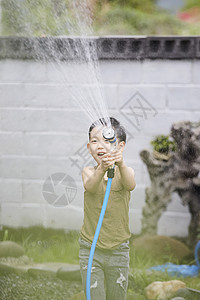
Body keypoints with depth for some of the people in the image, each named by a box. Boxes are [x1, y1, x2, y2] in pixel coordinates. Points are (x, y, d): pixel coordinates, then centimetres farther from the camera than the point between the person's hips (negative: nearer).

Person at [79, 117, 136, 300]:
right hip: (90, 250, 0)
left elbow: (130, 185, -29)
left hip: (118, 251, 1)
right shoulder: (89, 171, -4)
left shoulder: (124, 171, -6)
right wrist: (102, 169, -49)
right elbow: (90, 186, -28)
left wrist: (121, 165, -51)